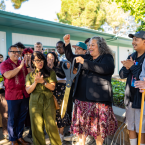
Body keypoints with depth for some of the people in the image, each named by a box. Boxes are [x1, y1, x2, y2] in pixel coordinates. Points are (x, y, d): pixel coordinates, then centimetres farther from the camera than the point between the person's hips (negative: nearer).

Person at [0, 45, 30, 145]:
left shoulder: (22, 63, 12)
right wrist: (20, 66, -20)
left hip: (24, 94, 5)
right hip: (13, 95, -5)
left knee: (22, 117, 14)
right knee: (13, 118, 7)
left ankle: (19, 136, 30)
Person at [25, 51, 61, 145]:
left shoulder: (50, 72, 5)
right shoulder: (30, 75, 11)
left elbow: (52, 87, -2)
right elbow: (28, 90, 3)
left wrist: (43, 81, -16)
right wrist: (35, 82, -12)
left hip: (48, 101, -2)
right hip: (35, 102, 2)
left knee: (51, 126, -3)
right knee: (37, 126, 5)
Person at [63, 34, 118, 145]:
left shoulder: (107, 57, 0)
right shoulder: (87, 58, 18)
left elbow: (103, 69, -21)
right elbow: (71, 57, 21)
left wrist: (84, 62, -20)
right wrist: (67, 43, 9)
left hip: (98, 98, -5)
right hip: (82, 97, 6)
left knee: (98, 126, 2)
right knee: (81, 124, 10)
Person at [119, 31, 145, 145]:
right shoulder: (131, 57, 8)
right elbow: (122, 75, 5)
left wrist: (133, 67, -18)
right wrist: (127, 67, -13)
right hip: (130, 97, 6)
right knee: (131, 127, 16)